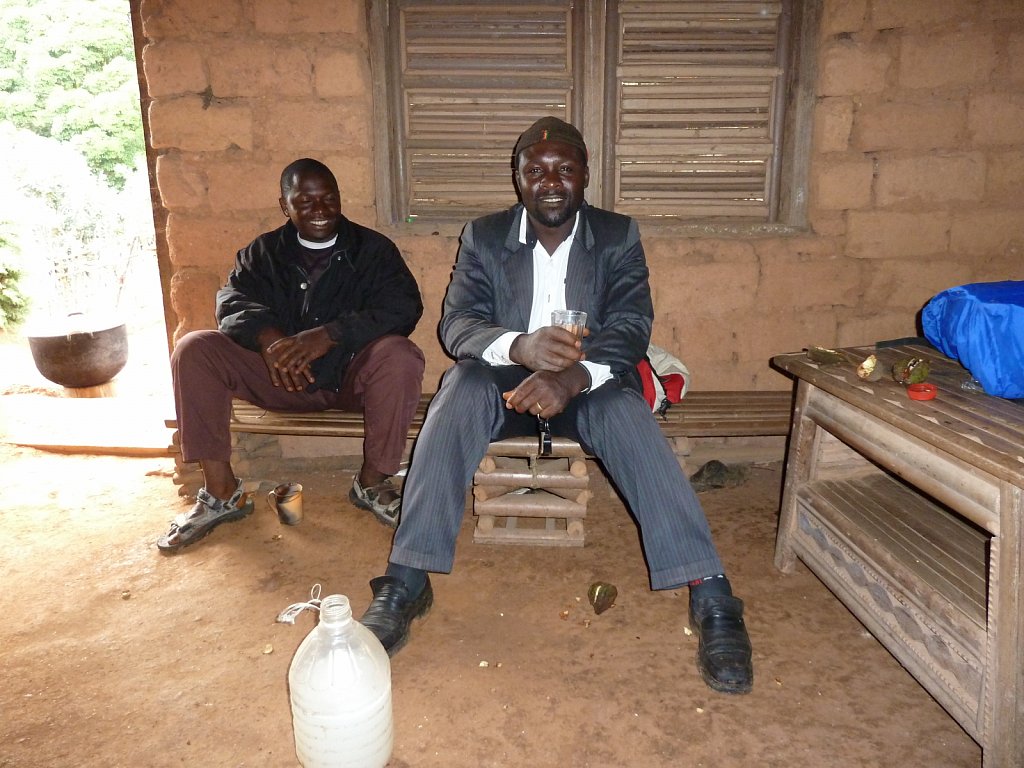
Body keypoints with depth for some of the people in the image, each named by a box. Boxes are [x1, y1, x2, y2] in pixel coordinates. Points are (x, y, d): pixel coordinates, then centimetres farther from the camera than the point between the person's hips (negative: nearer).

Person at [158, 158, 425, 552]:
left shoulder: (373, 248, 2)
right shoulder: (263, 251, 12)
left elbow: (403, 307, -14)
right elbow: (233, 300, -3)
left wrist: (329, 335, -29)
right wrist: (267, 338, -28)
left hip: (351, 373, -2)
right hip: (278, 376, 3)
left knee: (399, 355, -33)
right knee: (194, 348, -15)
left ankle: (372, 482, -13)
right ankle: (221, 492, -10)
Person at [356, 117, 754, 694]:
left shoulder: (619, 236, 2)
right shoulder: (484, 236, 3)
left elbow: (632, 326, -11)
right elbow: (457, 324, -9)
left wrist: (574, 375, -33)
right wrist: (519, 346, -33)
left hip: (589, 382, 0)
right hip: (504, 381, 1)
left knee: (626, 411, -33)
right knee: (461, 387, -31)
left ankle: (711, 596, -33)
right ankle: (407, 582, -30)